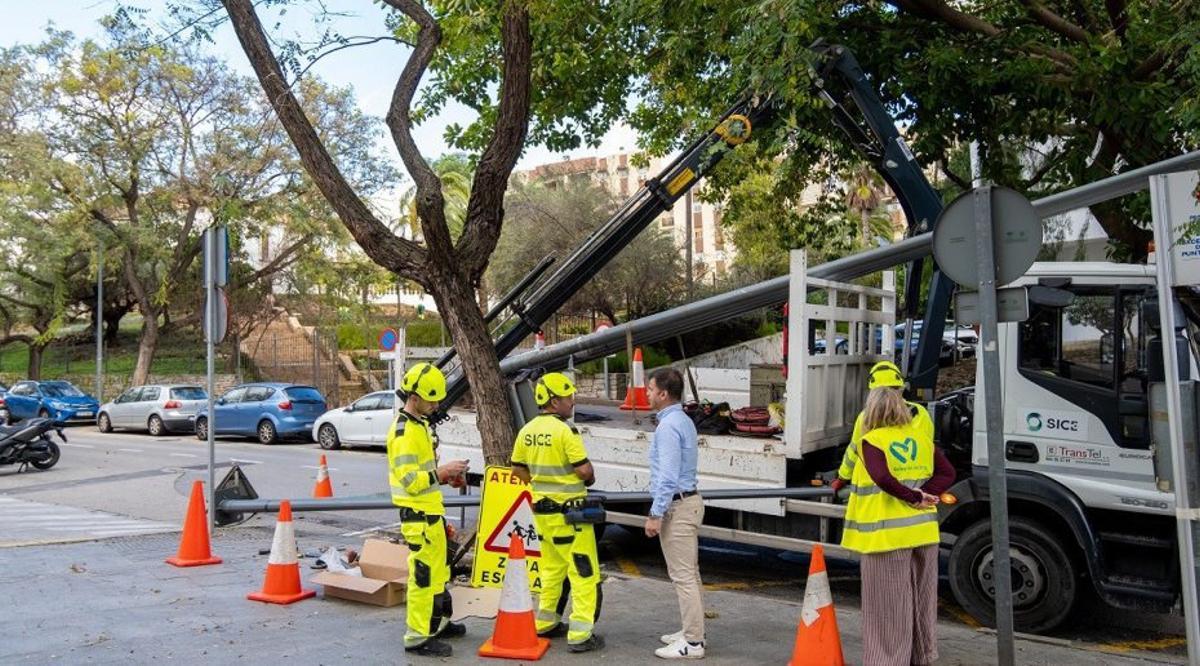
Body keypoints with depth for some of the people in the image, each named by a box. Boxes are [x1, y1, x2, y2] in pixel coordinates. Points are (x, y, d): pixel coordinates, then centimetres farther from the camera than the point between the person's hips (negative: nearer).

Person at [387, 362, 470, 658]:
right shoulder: (404, 432, -19)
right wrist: (441, 472, -24)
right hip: (418, 516, -10)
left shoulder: (421, 424, 13)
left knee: (437, 571, 21)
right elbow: (409, 480, -24)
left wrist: (445, 475, 9)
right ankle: (418, 637, 7)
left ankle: (437, 622, 36)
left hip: (431, 511, 10)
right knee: (423, 575, -3)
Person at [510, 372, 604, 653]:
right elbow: (585, 470, -19)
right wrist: (589, 479, 2)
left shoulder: (527, 431, 4)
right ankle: (580, 636, 1)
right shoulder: (565, 430, -19)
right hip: (568, 511, -8)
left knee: (552, 569, 22)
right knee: (584, 572, 1)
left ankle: (545, 624, 31)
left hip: (542, 510, 8)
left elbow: (518, 469, 12)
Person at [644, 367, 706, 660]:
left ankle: (692, 642, 1)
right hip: (688, 501, 11)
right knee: (689, 572, 16)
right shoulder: (684, 421, 12)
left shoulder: (668, 426, -19)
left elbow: (668, 476, -23)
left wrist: (655, 515, -20)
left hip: (677, 506, -10)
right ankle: (692, 631, 26)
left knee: (683, 574, -5)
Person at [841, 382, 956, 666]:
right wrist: (924, 494, -8)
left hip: (887, 534, -6)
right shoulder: (921, 435, 6)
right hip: (924, 531, 6)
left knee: (889, 604, 3)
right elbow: (947, 473, 2)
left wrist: (914, 498, -14)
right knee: (921, 600, 18)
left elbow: (882, 478, -25)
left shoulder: (872, 441, -10)